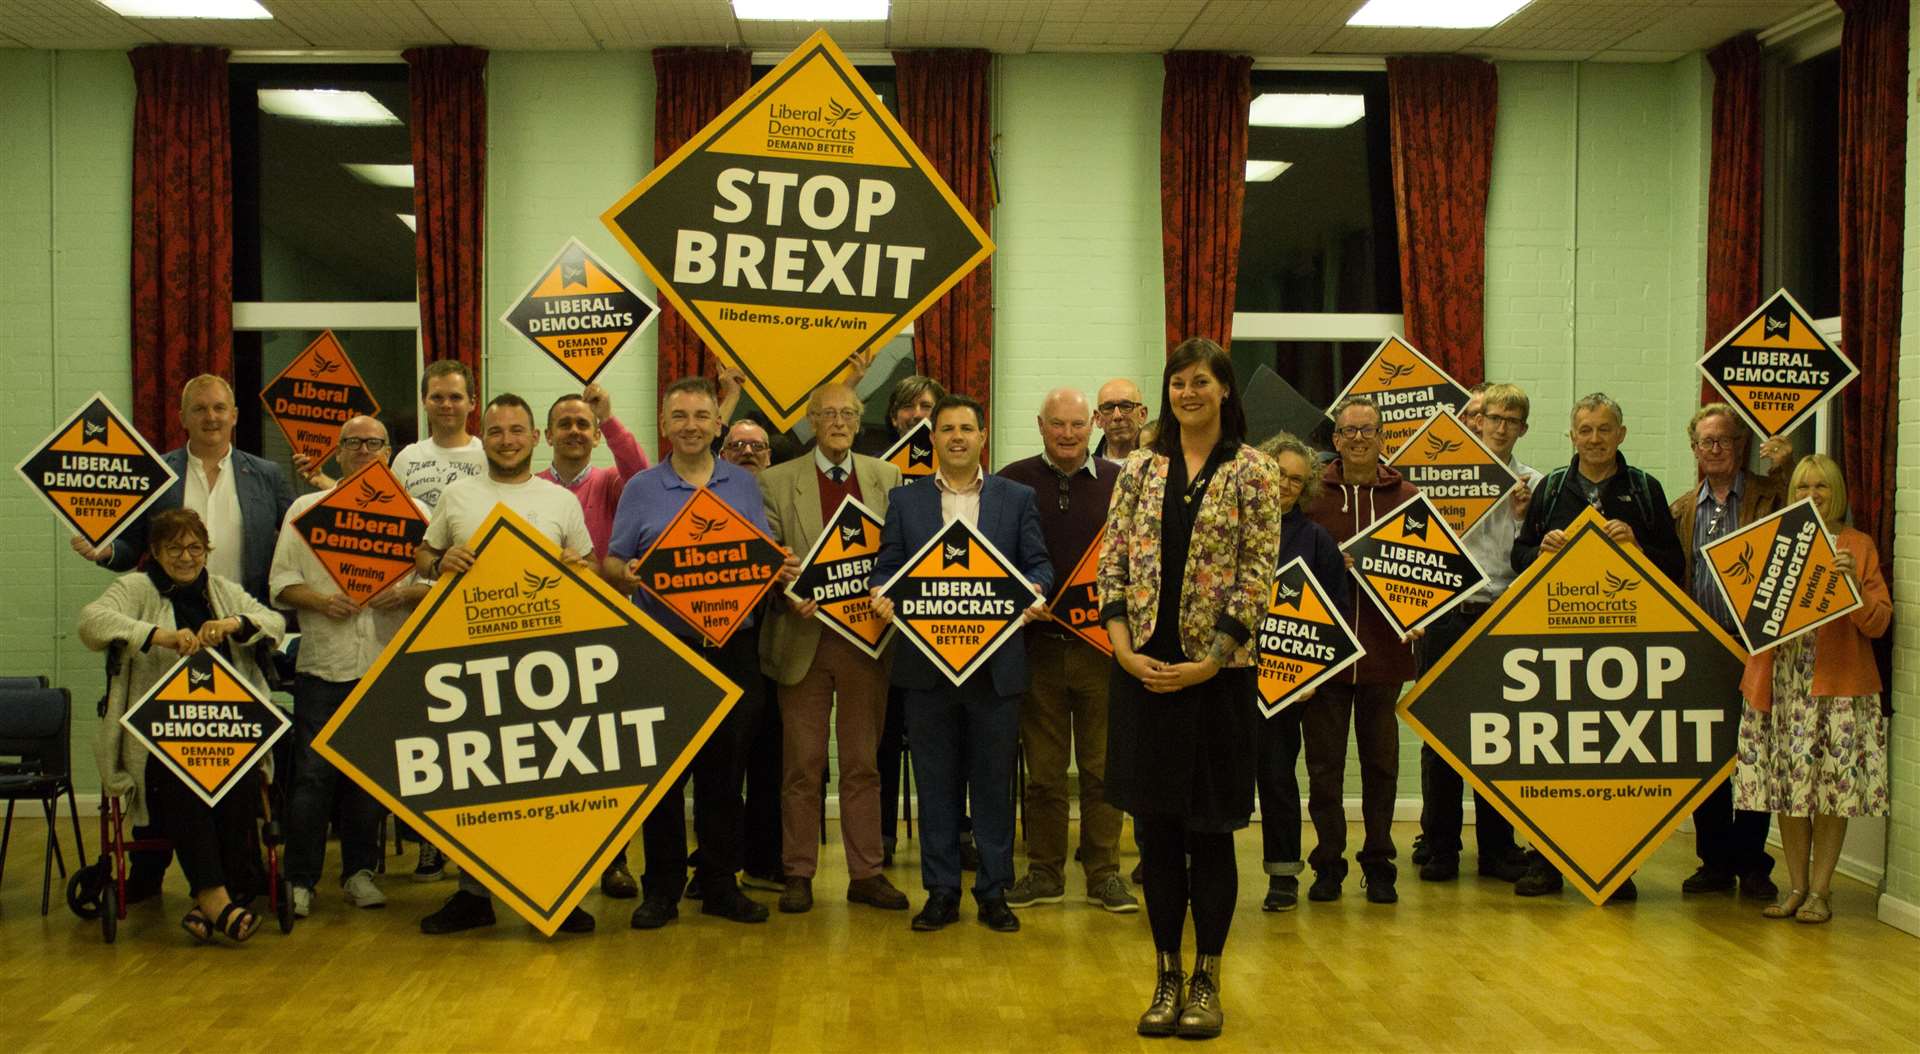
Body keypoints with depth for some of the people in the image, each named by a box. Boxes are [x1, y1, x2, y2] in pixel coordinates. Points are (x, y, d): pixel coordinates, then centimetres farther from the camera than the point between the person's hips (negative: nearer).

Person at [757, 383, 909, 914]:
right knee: (802, 765, 4)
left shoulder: (886, 477, 8)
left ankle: (866, 874, 14)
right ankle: (798, 874, 13)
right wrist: (790, 593, -17)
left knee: (863, 764, 8)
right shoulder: (777, 482, 2)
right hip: (804, 636, -2)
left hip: (867, 635, 2)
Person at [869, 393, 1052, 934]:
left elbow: (1038, 563, 5)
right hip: (927, 663, 1)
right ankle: (941, 891, 15)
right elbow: (887, 566, 6)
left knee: (994, 779, 5)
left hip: (997, 662, 0)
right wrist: (881, 595, -15)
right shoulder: (905, 500, 9)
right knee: (936, 780, 6)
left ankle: (994, 892, 14)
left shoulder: (1017, 498, 8)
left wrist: (1034, 592, -16)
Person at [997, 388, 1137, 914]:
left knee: (1102, 767, 5)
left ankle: (1105, 872, 14)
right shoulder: (1012, 482, 4)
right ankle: (1044, 871, 18)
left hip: (1101, 646, 0)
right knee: (1043, 769, 8)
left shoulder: (1118, 483, 4)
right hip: (1037, 646, 0)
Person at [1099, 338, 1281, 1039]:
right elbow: (1113, 561, 5)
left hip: (1218, 671, -3)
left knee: (1210, 830, 4)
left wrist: (1211, 660, -13)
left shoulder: (1251, 472, -1)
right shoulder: (1140, 469, 8)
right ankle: (1167, 979, 19)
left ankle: (1207, 981, 16)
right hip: (1143, 671, 3)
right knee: (1155, 828, 7)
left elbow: (1258, 573, -6)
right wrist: (1123, 646, -8)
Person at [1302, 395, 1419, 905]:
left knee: (1381, 762, 9)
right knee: (1324, 764, 5)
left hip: (1384, 652, 1)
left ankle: (1379, 865, 19)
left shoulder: (1406, 498, 5)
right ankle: (1328, 864, 15)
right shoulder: (1311, 495, 1)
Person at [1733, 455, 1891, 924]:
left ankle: (1820, 890, 6)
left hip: (1837, 681, -3)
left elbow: (1878, 623, -1)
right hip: (1783, 677, 3)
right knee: (1786, 779, 3)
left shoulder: (1858, 545, 4)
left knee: (1831, 782, -3)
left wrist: (1853, 582, -17)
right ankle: (1796, 886, 13)